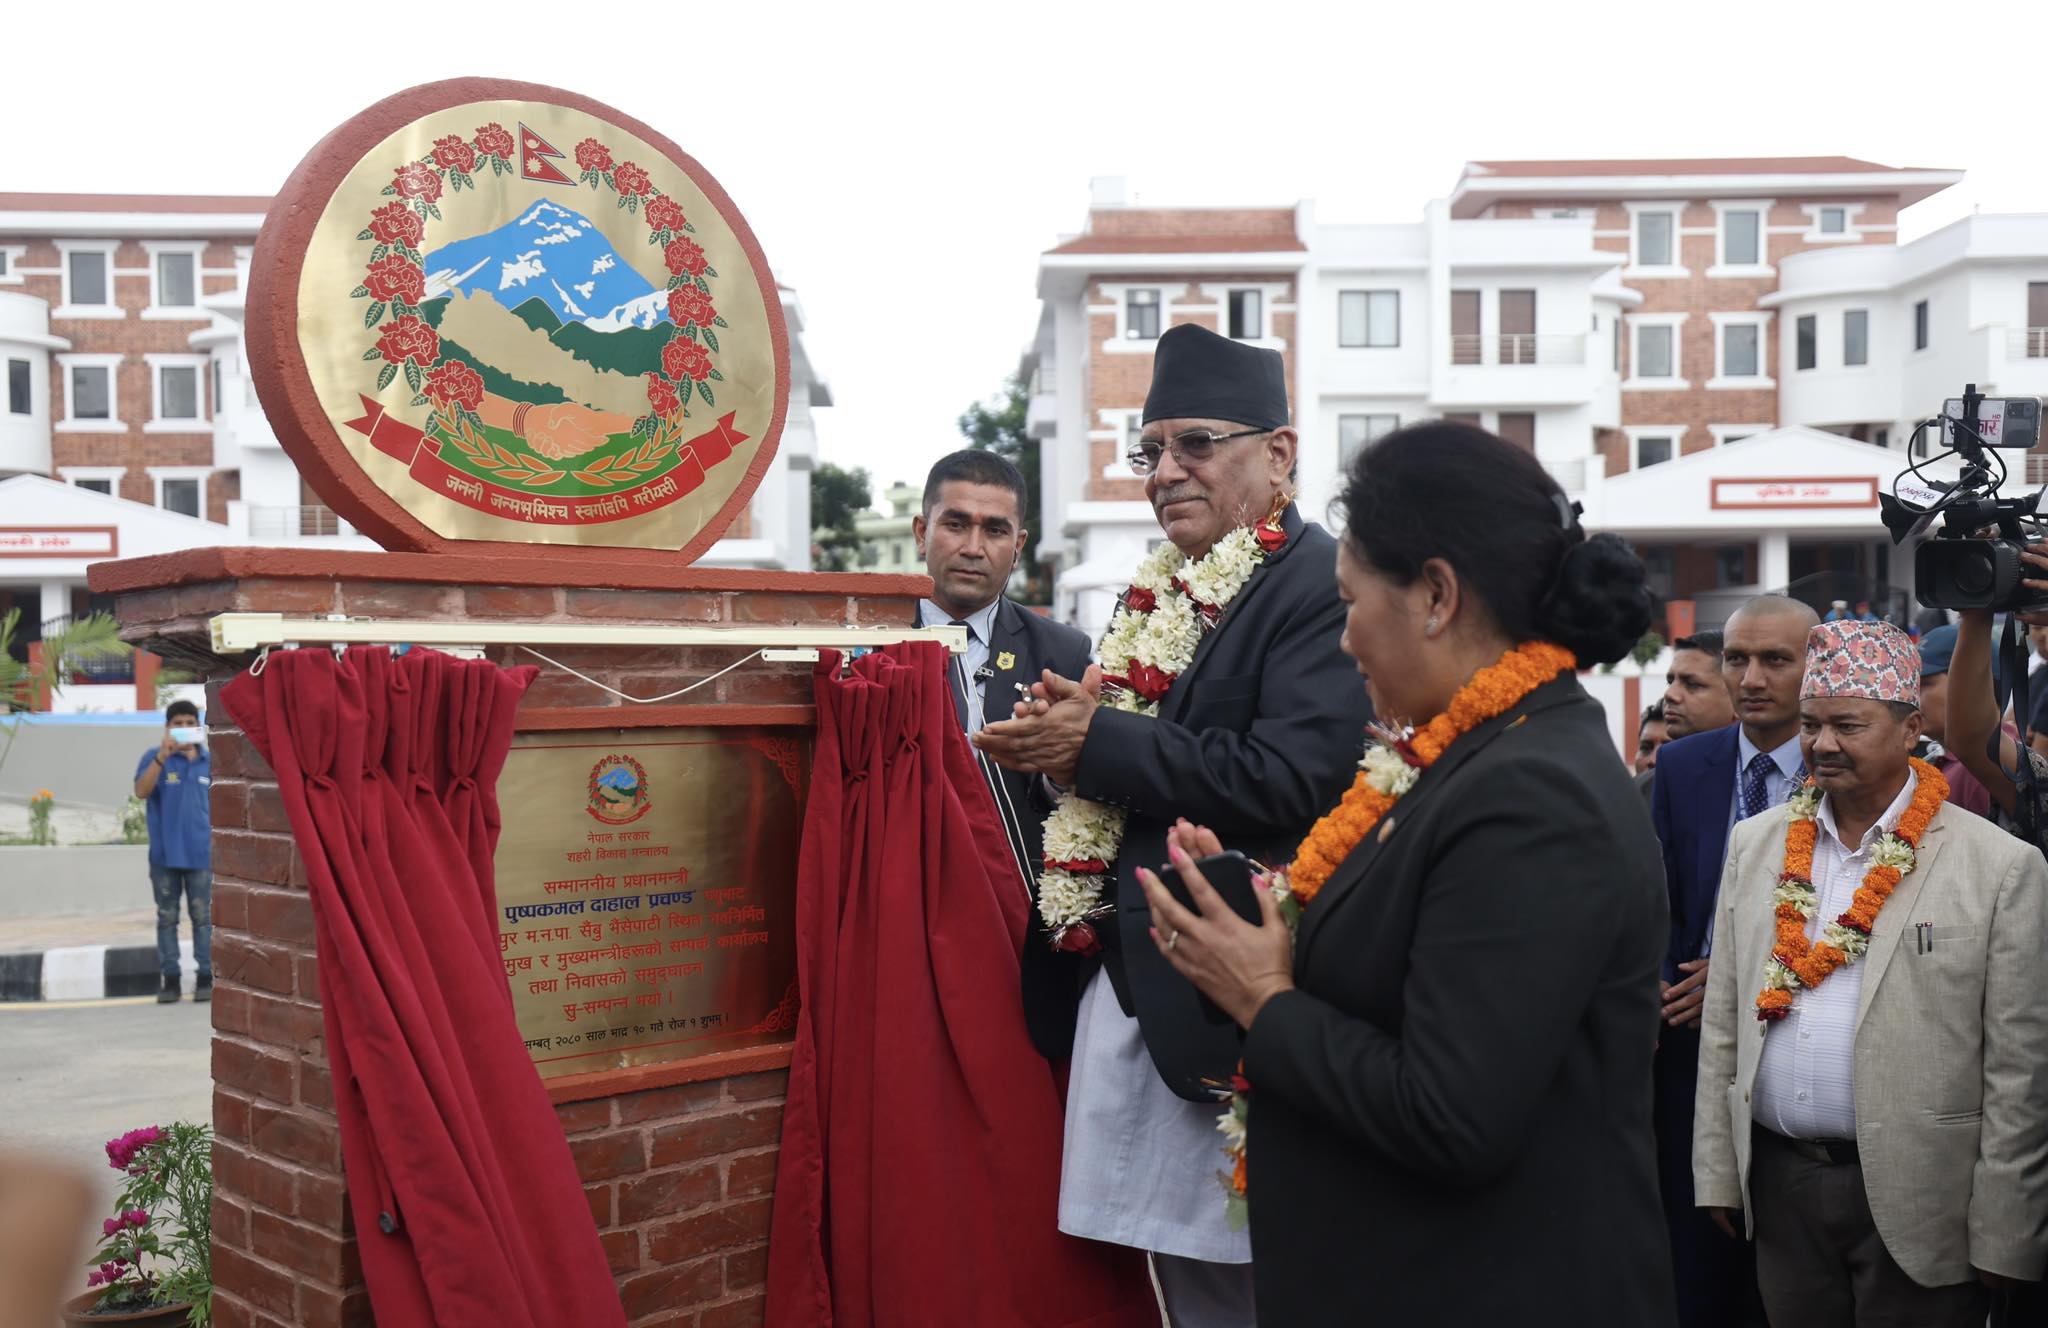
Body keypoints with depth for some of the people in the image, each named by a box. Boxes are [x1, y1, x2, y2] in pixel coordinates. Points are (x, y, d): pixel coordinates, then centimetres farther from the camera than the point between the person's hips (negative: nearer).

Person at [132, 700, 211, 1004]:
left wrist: (216, 842, 11)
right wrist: (162, 756, -27)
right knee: (167, 917, 5)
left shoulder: (207, 761, 5)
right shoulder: (155, 756, -2)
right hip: (164, 853, -1)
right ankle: (170, 978, 10)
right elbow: (141, 791, -17)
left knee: (202, 916, 4)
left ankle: (205, 978, 8)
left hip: (200, 852, 1)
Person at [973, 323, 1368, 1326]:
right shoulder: (1156, 594, 15)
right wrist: (1065, 740, -1)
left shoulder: (1322, 586, -12)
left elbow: (1292, 779, -24)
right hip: (1126, 996, 8)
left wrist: (1099, 740, -16)